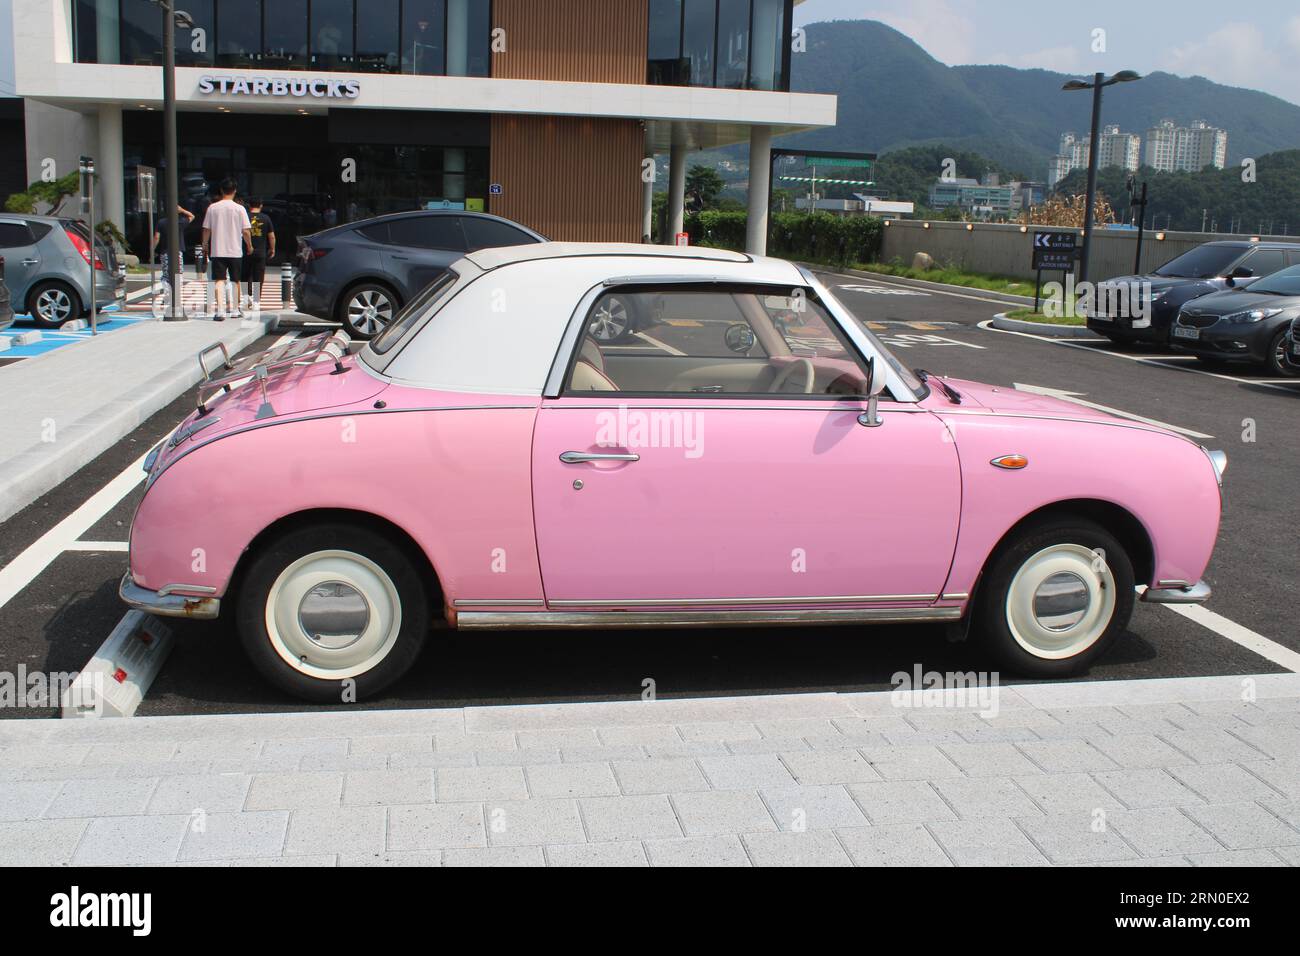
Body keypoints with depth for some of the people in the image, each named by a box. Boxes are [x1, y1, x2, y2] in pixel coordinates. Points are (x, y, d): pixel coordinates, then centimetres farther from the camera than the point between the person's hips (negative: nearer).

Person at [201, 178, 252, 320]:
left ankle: (220, 310, -16)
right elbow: (246, 231, -7)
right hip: (235, 251, 0)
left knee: (219, 280, -2)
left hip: (217, 250, 0)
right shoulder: (239, 209, -6)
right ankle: (235, 310, 20)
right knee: (235, 281, 13)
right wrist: (249, 245, 9)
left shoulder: (212, 208, -1)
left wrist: (205, 244, 19)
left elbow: (206, 229, 3)